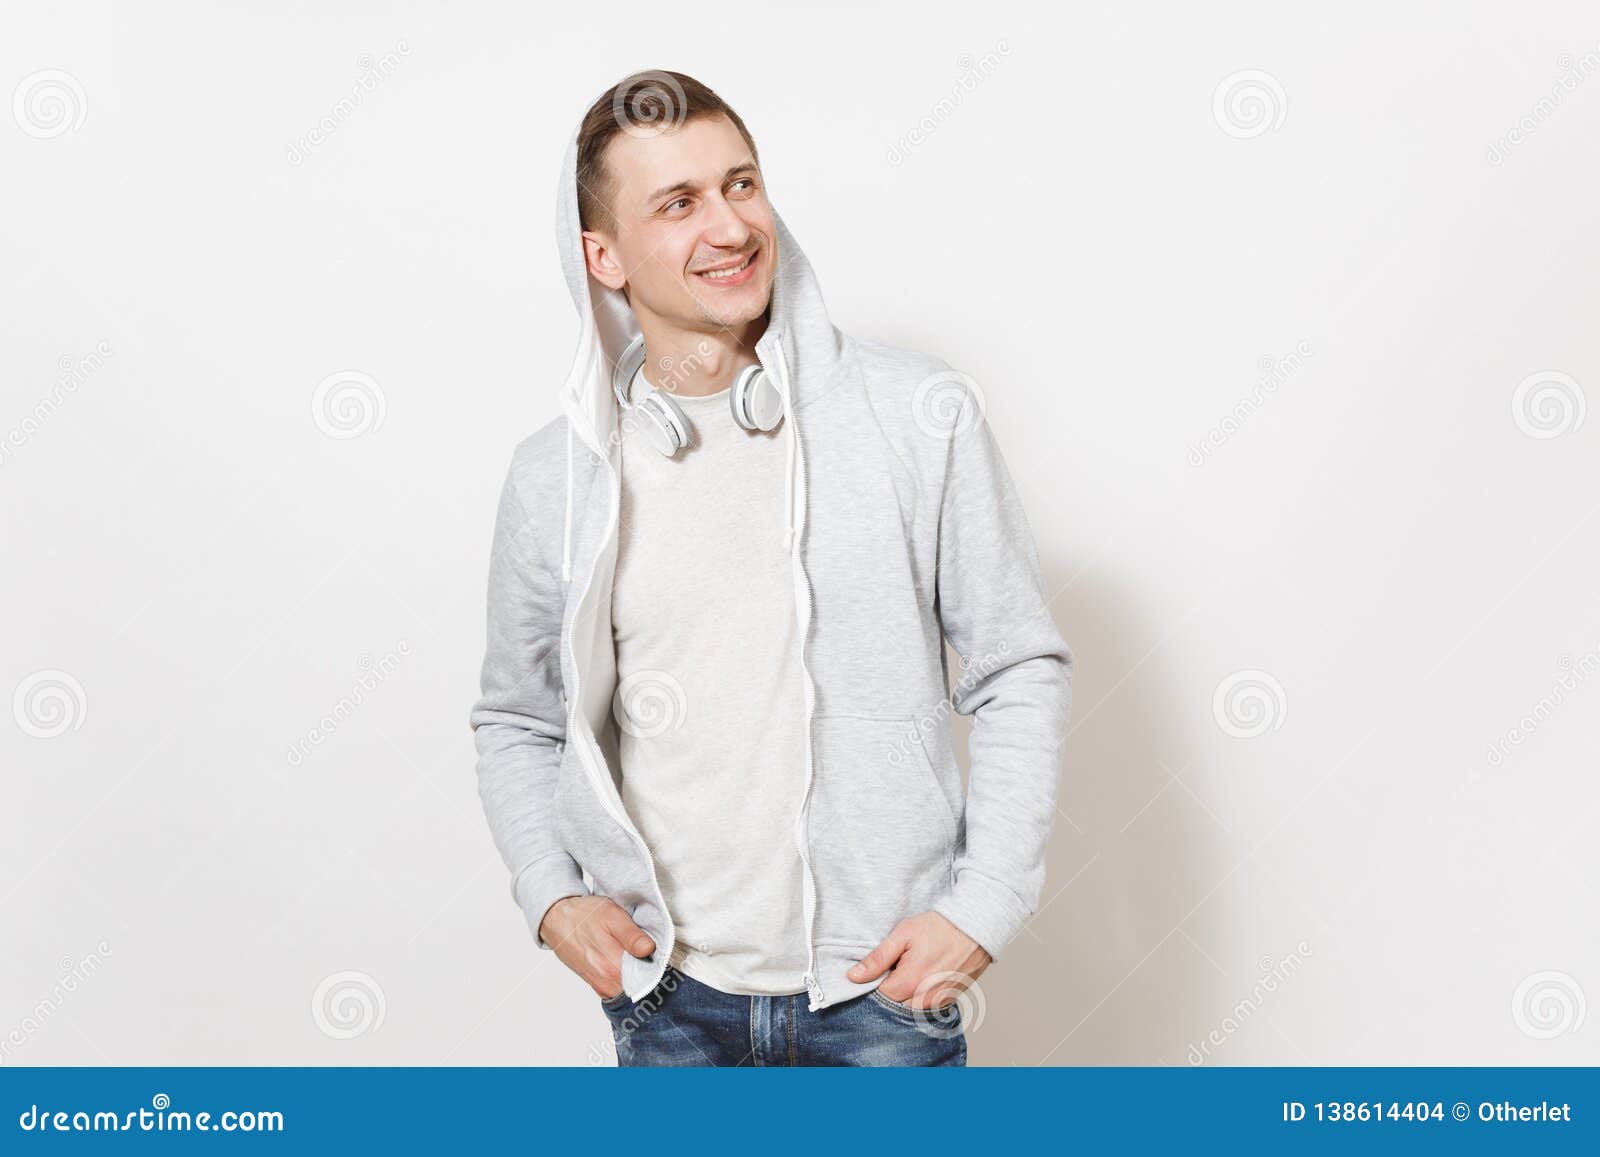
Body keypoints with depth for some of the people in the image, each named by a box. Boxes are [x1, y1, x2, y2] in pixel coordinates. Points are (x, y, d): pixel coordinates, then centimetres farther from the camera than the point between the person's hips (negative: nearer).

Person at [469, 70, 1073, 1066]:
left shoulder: (924, 416, -7)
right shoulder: (554, 481, -1)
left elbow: (1023, 674, -2)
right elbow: (517, 721, 12)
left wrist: (983, 909, -8)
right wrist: (552, 897, -2)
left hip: (886, 987, -1)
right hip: (669, 996, 2)